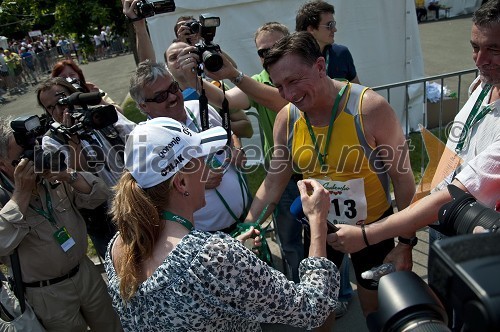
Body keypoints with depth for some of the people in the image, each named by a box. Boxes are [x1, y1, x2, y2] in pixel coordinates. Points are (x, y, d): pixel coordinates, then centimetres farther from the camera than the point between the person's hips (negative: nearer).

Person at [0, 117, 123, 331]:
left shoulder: (53, 173, -5)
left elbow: (100, 195, -7)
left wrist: (67, 176, -22)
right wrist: (21, 192, -30)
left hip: (85, 271, 4)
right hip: (47, 294, -4)